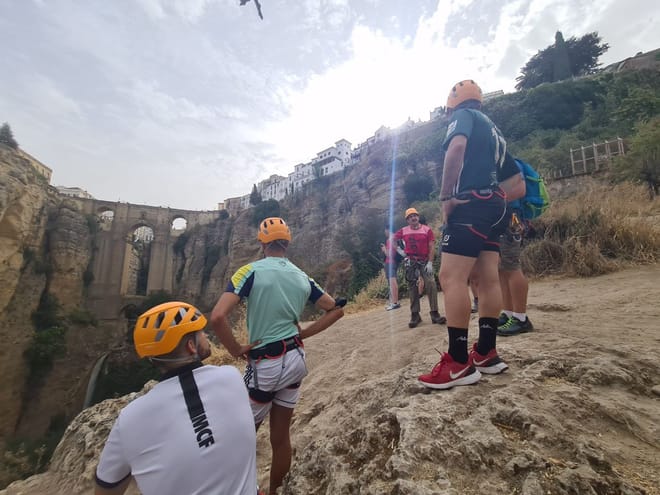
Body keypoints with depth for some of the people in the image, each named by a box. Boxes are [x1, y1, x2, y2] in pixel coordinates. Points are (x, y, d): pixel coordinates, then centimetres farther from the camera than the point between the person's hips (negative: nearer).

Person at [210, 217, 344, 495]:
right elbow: (336, 310, 9)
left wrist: (237, 350, -10)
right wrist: (302, 334, 8)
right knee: (281, 437, 21)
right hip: (295, 360, 6)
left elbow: (218, 317, -24)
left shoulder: (252, 271, -13)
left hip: (265, 365, -5)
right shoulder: (302, 277, 3)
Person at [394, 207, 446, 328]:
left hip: (425, 260, -1)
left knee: (431, 284, -15)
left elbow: (431, 248, -5)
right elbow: (393, 239, 14)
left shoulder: (427, 230, -2)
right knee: (412, 287, 3)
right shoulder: (403, 231, 2)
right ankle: (415, 315, 10)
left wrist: (430, 263, -12)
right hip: (411, 261, 2)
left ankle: (434, 313, -7)